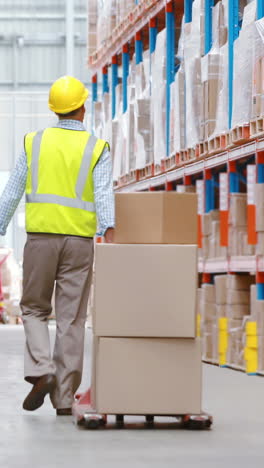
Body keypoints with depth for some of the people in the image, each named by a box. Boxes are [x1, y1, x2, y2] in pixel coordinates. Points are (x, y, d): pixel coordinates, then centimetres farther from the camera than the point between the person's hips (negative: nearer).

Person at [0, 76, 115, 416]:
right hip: (79, 239, 0)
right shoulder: (96, 149, 2)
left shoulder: (34, 143, 6)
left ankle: (40, 370, -9)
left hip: (40, 237, 0)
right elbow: (104, 195, -12)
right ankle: (64, 397, 5)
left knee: (34, 309, 14)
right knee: (71, 319, 5)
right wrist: (109, 235, -20)